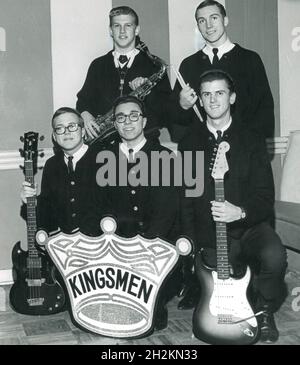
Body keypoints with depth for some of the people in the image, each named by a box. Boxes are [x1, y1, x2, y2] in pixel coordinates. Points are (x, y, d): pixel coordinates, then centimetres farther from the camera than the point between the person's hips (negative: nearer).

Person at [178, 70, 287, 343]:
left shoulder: (252, 141, 0)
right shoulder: (189, 144, 5)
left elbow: (265, 196, -5)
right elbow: (185, 200, 5)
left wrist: (240, 212, -26)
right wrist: (191, 244, -2)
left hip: (249, 226, -1)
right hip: (211, 238, 2)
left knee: (274, 257, -32)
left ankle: (264, 311, -1)